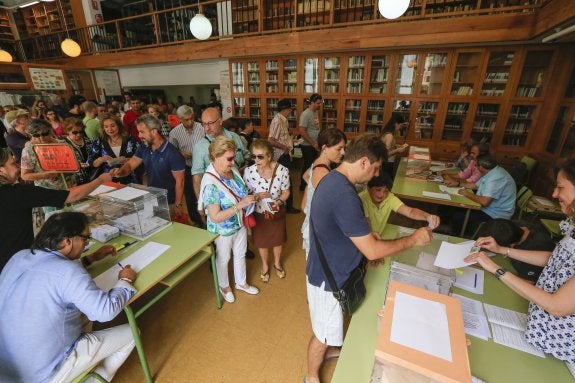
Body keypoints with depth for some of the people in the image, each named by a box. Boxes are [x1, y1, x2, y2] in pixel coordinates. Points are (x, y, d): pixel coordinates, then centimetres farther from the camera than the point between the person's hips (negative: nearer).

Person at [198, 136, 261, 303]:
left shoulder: (233, 170, -10)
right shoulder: (211, 184, -31)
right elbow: (215, 217, -32)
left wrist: (250, 197, -10)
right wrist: (241, 205, -35)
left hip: (240, 224, 6)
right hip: (223, 230, -6)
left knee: (240, 254, 26)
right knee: (223, 259, 21)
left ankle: (241, 282, 52)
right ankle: (224, 286, 50)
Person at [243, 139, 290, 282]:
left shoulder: (282, 170, -21)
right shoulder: (249, 171, -21)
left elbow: (286, 191, -7)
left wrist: (279, 201, -26)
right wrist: (257, 196, -28)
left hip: (277, 212, 1)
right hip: (258, 213, 0)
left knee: (278, 239, 22)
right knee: (262, 241, 20)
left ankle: (277, 263, 53)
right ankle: (265, 265, 50)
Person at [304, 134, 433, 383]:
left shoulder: (332, 179, -2)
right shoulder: (344, 196, -35)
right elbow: (372, 251, -28)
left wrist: (369, 243, 7)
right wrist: (413, 239, -15)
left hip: (328, 269, 9)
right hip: (330, 279, -9)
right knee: (324, 333, 17)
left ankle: (328, 350, 59)